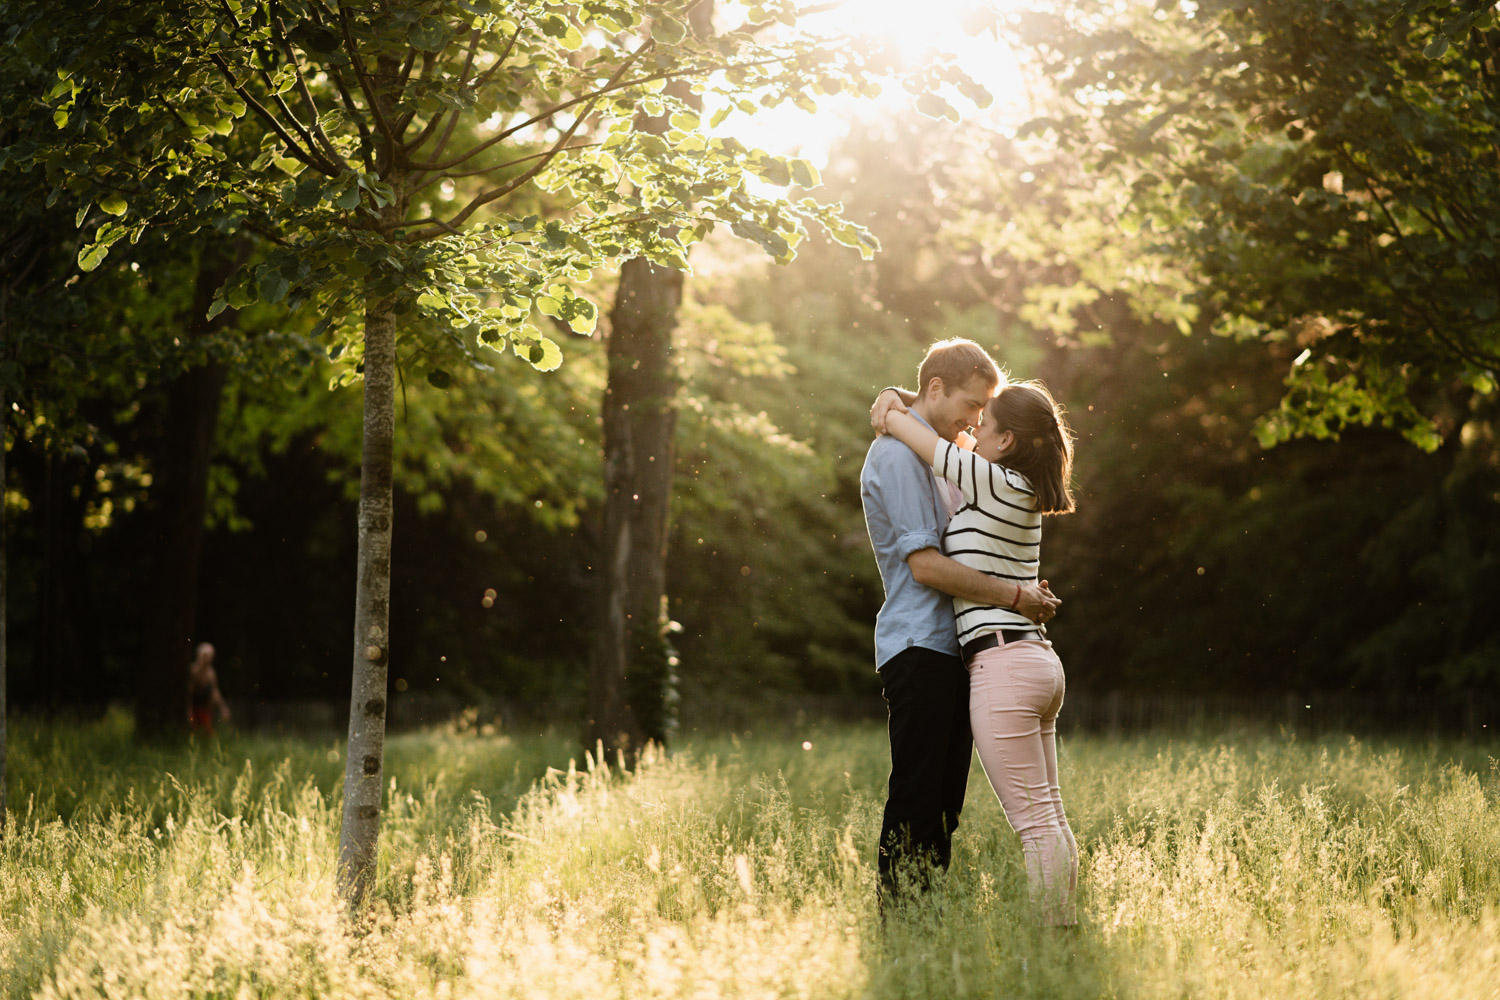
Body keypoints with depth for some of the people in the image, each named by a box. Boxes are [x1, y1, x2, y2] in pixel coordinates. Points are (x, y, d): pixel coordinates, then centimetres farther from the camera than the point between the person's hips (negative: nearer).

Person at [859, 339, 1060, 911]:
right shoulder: (898, 454, -10)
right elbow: (925, 564, -17)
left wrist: (1025, 591, 14)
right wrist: (1014, 596, -13)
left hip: (947, 647, 10)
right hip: (918, 645, -10)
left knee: (942, 806, 8)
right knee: (915, 803, -11)